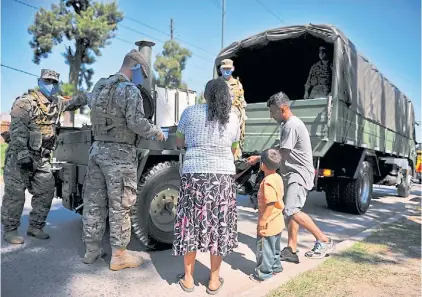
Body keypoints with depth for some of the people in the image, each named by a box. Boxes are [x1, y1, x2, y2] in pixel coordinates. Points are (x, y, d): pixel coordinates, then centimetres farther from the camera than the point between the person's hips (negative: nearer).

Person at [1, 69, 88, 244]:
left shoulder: (56, 104, 11)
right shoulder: (25, 102, -12)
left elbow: (73, 103, 25)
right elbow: (17, 130, -19)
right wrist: (23, 154, -26)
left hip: (42, 158, 7)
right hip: (20, 156, -7)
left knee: (46, 192, 8)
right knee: (15, 194, 1)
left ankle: (35, 227, 22)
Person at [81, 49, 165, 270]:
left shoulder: (99, 86, 15)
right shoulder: (130, 90, -11)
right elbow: (136, 123, -20)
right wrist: (157, 132, -4)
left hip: (97, 149, 8)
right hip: (119, 154, -8)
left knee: (94, 202, 13)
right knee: (119, 206, 1)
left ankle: (91, 250, 25)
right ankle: (119, 255, 11)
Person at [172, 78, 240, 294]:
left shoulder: (190, 112, 2)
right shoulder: (233, 119, 6)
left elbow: (179, 143, 13)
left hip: (194, 174, 0)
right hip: (223, 177, 1)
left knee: (192, 225, 11)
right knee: (219, 226, 10)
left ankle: (188, 278, 24)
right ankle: (214, 280, 23)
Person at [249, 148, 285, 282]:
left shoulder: (267, 182, -26)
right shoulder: (277, 177, 2)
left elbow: (271, 204, -29)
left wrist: (262, 222, -22)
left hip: (268, 224, -9)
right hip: (277, 222, 9)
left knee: (265, 249, 7)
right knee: (274, 248, 25)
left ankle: (263, 273, 21)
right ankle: (276, 266, 41)